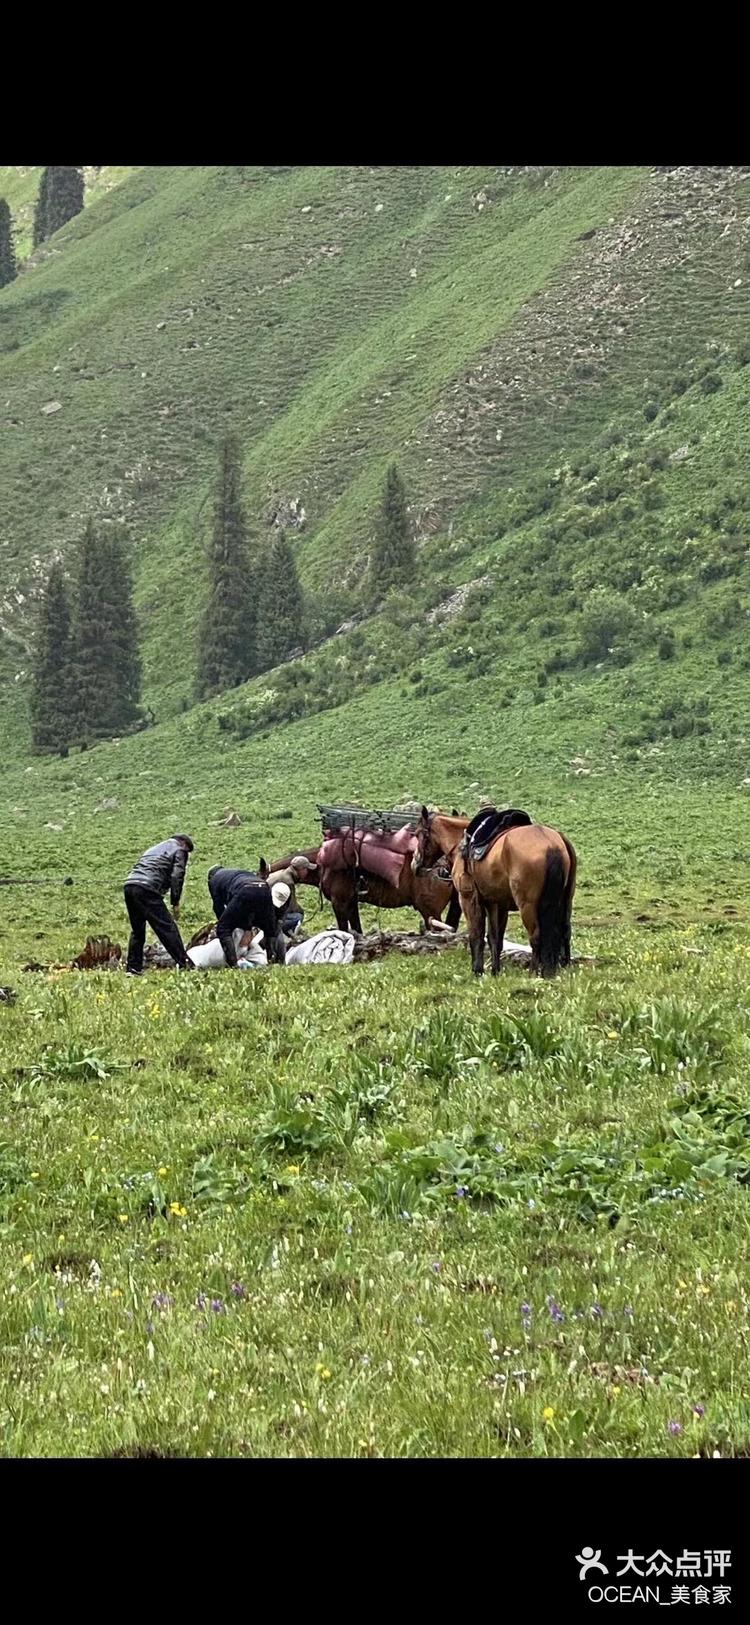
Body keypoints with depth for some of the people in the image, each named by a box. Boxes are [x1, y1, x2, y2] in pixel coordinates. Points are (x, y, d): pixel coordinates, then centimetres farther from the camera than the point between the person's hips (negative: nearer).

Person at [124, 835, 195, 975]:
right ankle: (185, 964, -9)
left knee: (137, 930, 18)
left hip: (129, 885, 7)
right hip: (147, 889, -7)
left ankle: (133, 968, 17)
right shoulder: (179, 850, 12)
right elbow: (176, 877, -1)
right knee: (167, 928, -6)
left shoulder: (155, 849, 35)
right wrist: (175, 903, 1)